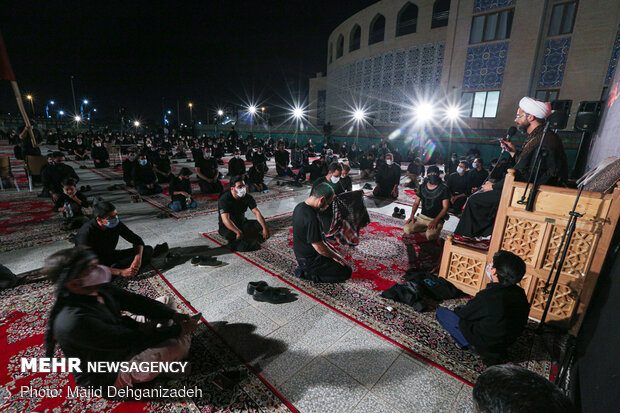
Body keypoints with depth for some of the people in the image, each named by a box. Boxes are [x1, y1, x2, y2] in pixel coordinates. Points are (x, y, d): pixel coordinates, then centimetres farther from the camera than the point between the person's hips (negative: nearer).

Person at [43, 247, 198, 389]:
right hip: (110, 375, -8)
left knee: (165, 301, 9)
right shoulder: (74, 321, -37)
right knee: (177, 343, -24)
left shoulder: (99, 289, -12)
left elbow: (135, 301, -6)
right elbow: (131, 340, -33)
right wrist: (179, 330, -25)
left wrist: (173, 315, -16)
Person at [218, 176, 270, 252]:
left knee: (259, 224, -18)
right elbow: (225, 219, -33)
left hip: (241, 223, 4)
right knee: (230, 234, -38)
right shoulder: (224, 199, -23)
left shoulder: (248, 197, -9)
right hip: (226, 226, -4)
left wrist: (265, 228, -28)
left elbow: (256, 212, -15)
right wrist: (238, 232, -45)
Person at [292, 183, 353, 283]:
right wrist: (336, 256, -9)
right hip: (309, 260, -9)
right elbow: (319, 247, -26)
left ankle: (304, 266, 13)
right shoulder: (311, 218, -33)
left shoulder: (300, 206, -3)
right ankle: (306, 273, -2)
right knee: (347, 271, -1)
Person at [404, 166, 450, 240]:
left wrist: (435, 221, -20)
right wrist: (412, 216, -3)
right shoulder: (422, 186, 7)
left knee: (430, 235, -32)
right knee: (407, 229, -18)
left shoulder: (444, 189, -7)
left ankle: (435, 230, 3)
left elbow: (445, 207, -9)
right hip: (422, 217, 4)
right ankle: (427, 229, 3)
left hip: (437, 219, -4)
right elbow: (416, 203, 12)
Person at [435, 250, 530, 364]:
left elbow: (463, 315, -16)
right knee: (460, 309, 22)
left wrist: (457, 310, 9)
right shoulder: (520, 293, -12)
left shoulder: (487, 296, -33)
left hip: (486, 344, -7)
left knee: (441, 312, 0)